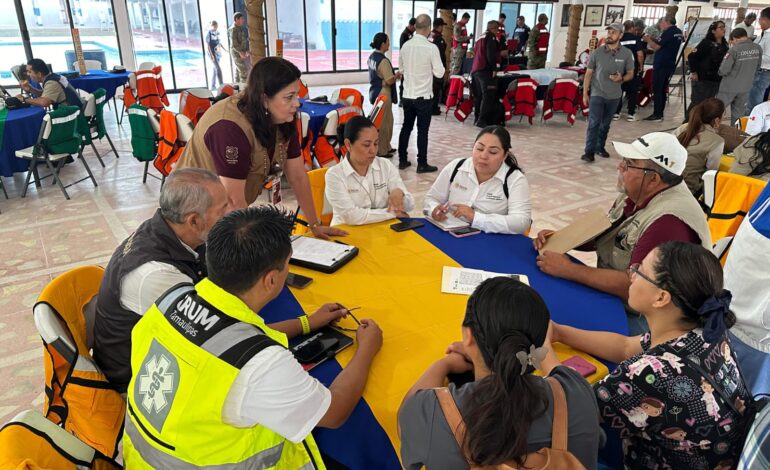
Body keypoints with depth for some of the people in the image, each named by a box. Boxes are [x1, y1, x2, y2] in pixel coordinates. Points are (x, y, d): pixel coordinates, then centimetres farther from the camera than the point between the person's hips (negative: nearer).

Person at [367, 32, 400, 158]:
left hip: (375, 91, 10)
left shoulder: (371, 57, 8)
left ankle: (386, 147, 29)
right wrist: (397, 75, -4)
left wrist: (393, 75, 16)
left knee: (386, 121, 19)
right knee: (384, 122, 0)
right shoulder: (383, 61, -20)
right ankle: (381, 151, 7)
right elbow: (389, 81, -21)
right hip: (383, 93, -10)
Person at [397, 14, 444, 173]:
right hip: (424, 96, -5)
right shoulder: (431, 48, -14)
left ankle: (402, 160, 21)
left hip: (407, 95, 5)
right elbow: (439, 73, -9)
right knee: (422, 130, 3)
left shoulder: (405, 46, 0)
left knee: (406, 127, 14)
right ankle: (422, 164, 9)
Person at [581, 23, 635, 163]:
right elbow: (588, 73, 0)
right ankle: (589, 151, -9)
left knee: (605, 124, 13)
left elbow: (630, 74, 5)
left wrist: (621, 79, -18)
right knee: (593, 123, -10)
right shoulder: (597, 52, -5)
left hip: (614, 96, 2)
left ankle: (600, 147, 26)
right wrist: (585, 93, -2)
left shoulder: (627, 54, -2)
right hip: (597, 94, -2)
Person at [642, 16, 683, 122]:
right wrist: (653, 39, 11)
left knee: (657, 90, -6)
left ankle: (657, 115, -6)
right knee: (662, 90, 12)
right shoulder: (678, 32, 14)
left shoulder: (668, 32, -14)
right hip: (670, 65, 9)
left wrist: (648, 40, 0)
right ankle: (660, 114, 14)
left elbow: (656, 47, -15)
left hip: (661, 65, -9)